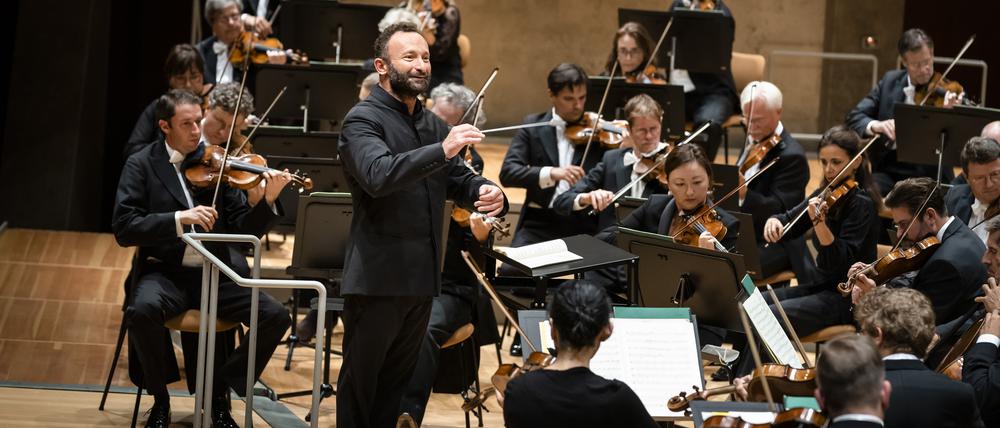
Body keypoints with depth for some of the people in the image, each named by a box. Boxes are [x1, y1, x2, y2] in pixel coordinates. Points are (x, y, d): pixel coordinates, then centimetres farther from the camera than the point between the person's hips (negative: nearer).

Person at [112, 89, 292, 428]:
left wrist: (267, 201, -15)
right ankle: (160, 399, -10)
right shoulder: (142, 165, 2)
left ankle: (219, 390, 2)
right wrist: (179, 218, -22)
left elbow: (244, 230, 5)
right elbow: (123, 228, -10)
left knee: (276, 317, -18)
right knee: (143, 310, -35)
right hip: (166, 272, -3)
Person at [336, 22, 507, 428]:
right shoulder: (363, 119, -10)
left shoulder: (433, 125, 15)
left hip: (421, 278, 7)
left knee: (396, 384, 13)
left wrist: (487, 193, -11)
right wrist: (442, 150, -37)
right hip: (377, 277, -7)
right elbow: (378, 175, -27)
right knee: (359, 383, 2)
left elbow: (460, 181, 13)